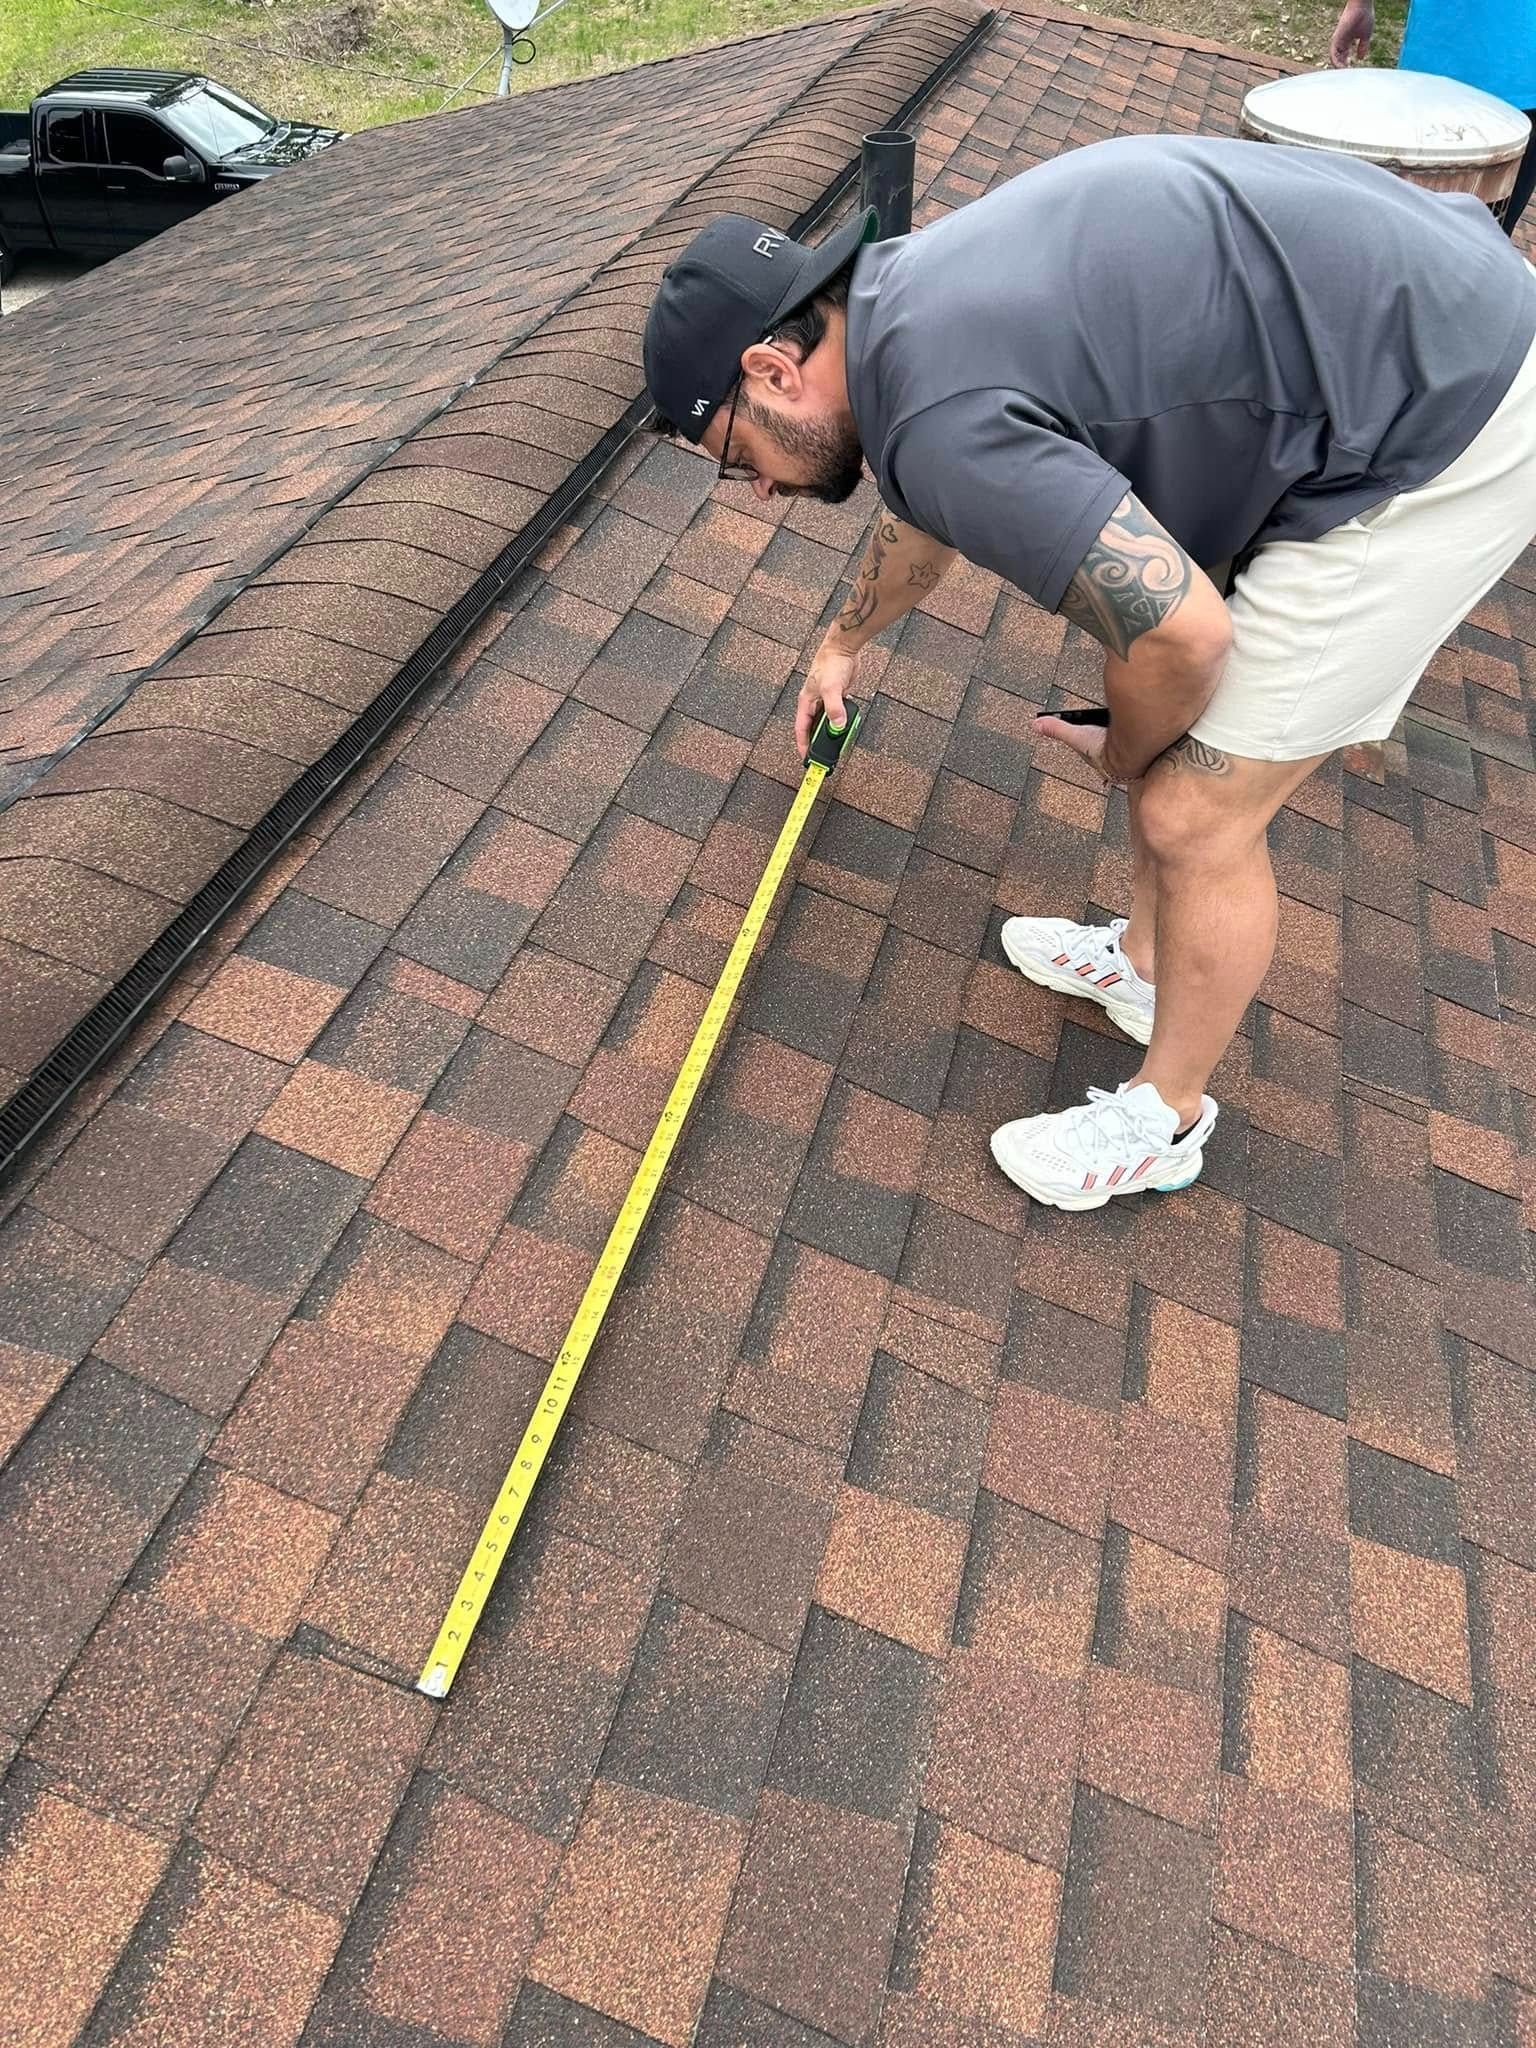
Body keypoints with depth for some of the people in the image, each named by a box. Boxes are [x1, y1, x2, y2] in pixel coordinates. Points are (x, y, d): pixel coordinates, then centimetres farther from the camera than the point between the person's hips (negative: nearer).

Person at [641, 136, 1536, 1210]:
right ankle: (1145, 959, 39)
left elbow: (1181, 634, -25)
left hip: (1447, 425, -9)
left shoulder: (936, 414, -25)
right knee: (1168, 729, 18)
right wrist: (843, 642, 46)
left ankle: (1166, 1114, 19)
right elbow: (923, 511, 29)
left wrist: (1125, 755, -2)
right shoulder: (908, 300, 8)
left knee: (1196, 813, -4)